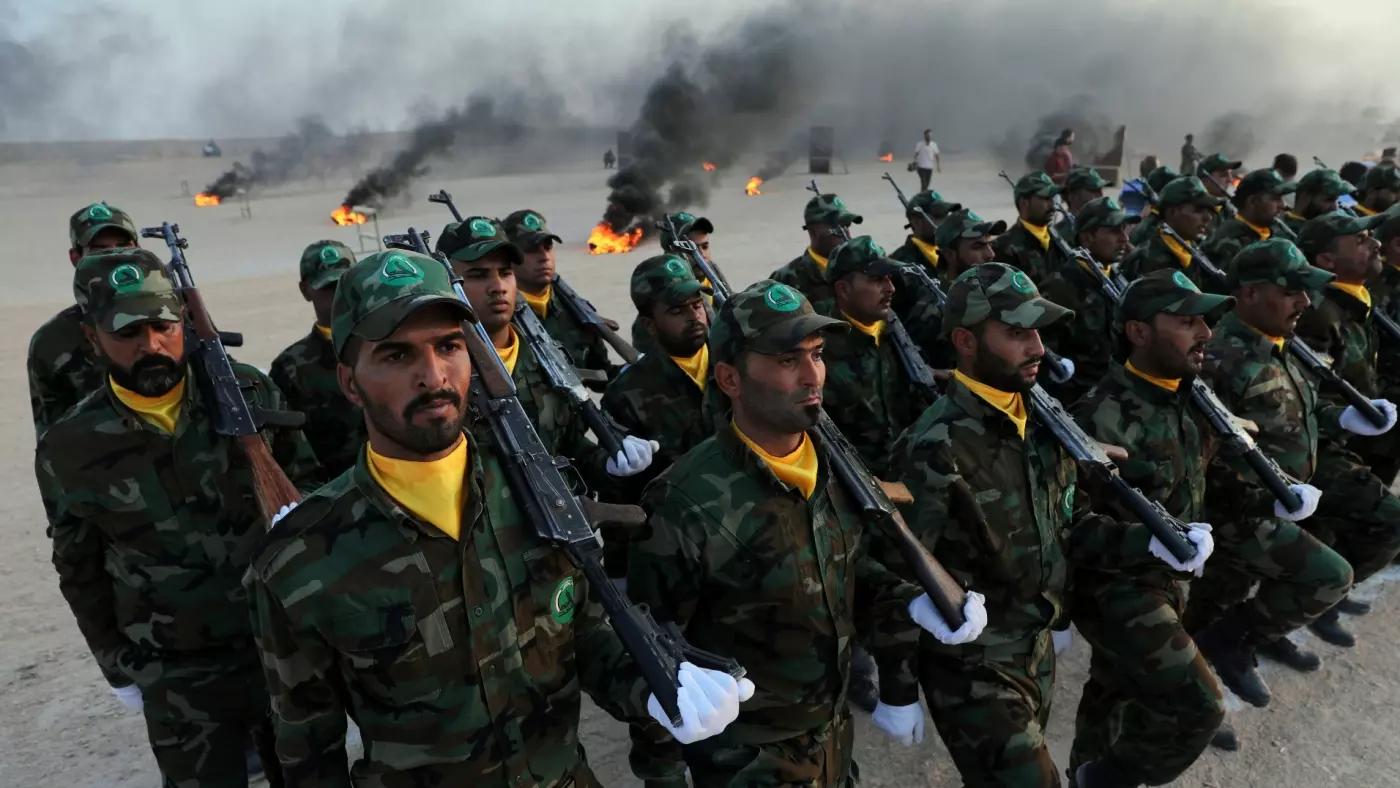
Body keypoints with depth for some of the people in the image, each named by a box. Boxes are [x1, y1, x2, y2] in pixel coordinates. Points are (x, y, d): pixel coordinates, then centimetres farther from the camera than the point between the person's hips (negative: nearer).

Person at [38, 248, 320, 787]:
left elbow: (306, 480, 4)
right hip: (177, 676, -1)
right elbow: (80, 570, 4)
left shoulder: (249, 392, -8)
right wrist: (118, 668, 7)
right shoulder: (70, 450, -9)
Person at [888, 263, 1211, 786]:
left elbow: (1073, 525, 7)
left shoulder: (1042, 421, -1)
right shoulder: (935, 449, -26)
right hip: (971, 669, -8)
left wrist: (1152, 543, -8)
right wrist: (896, 691, -22)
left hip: (1037, 649, 8)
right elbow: (898, 581, -24)